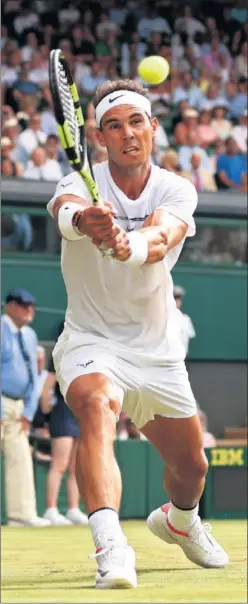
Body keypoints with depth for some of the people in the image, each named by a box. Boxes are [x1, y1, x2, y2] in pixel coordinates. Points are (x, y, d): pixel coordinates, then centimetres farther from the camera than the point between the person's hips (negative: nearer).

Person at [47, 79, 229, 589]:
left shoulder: (177, 191, -10)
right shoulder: (82, 184, -13)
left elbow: (162, 236, -33)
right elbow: (65, 209, -39)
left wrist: (128, 244, -57)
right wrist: (82, 220, -64)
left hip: (157, 351, 3)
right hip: (91, 341, -3)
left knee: (191, 466, 14)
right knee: (96, 405, -36)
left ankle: (179, 519, 51)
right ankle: (110, 545, -49)